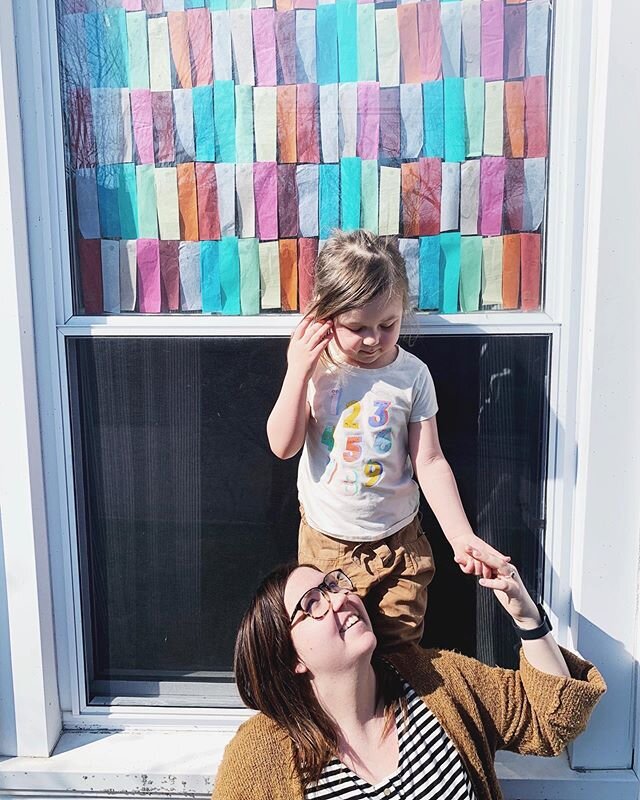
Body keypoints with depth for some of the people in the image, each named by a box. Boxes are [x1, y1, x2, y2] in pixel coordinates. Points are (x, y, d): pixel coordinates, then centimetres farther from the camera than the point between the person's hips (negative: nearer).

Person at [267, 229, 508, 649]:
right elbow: (283, 446, -15)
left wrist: (461, 534, -17)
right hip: (326, 541, 0)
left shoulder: (412, 375, -10)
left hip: (398, 540, 0)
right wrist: (298, 372, -23)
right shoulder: (312, 368, -9)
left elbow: (430, 462, -7)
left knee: (403, 647, 13)